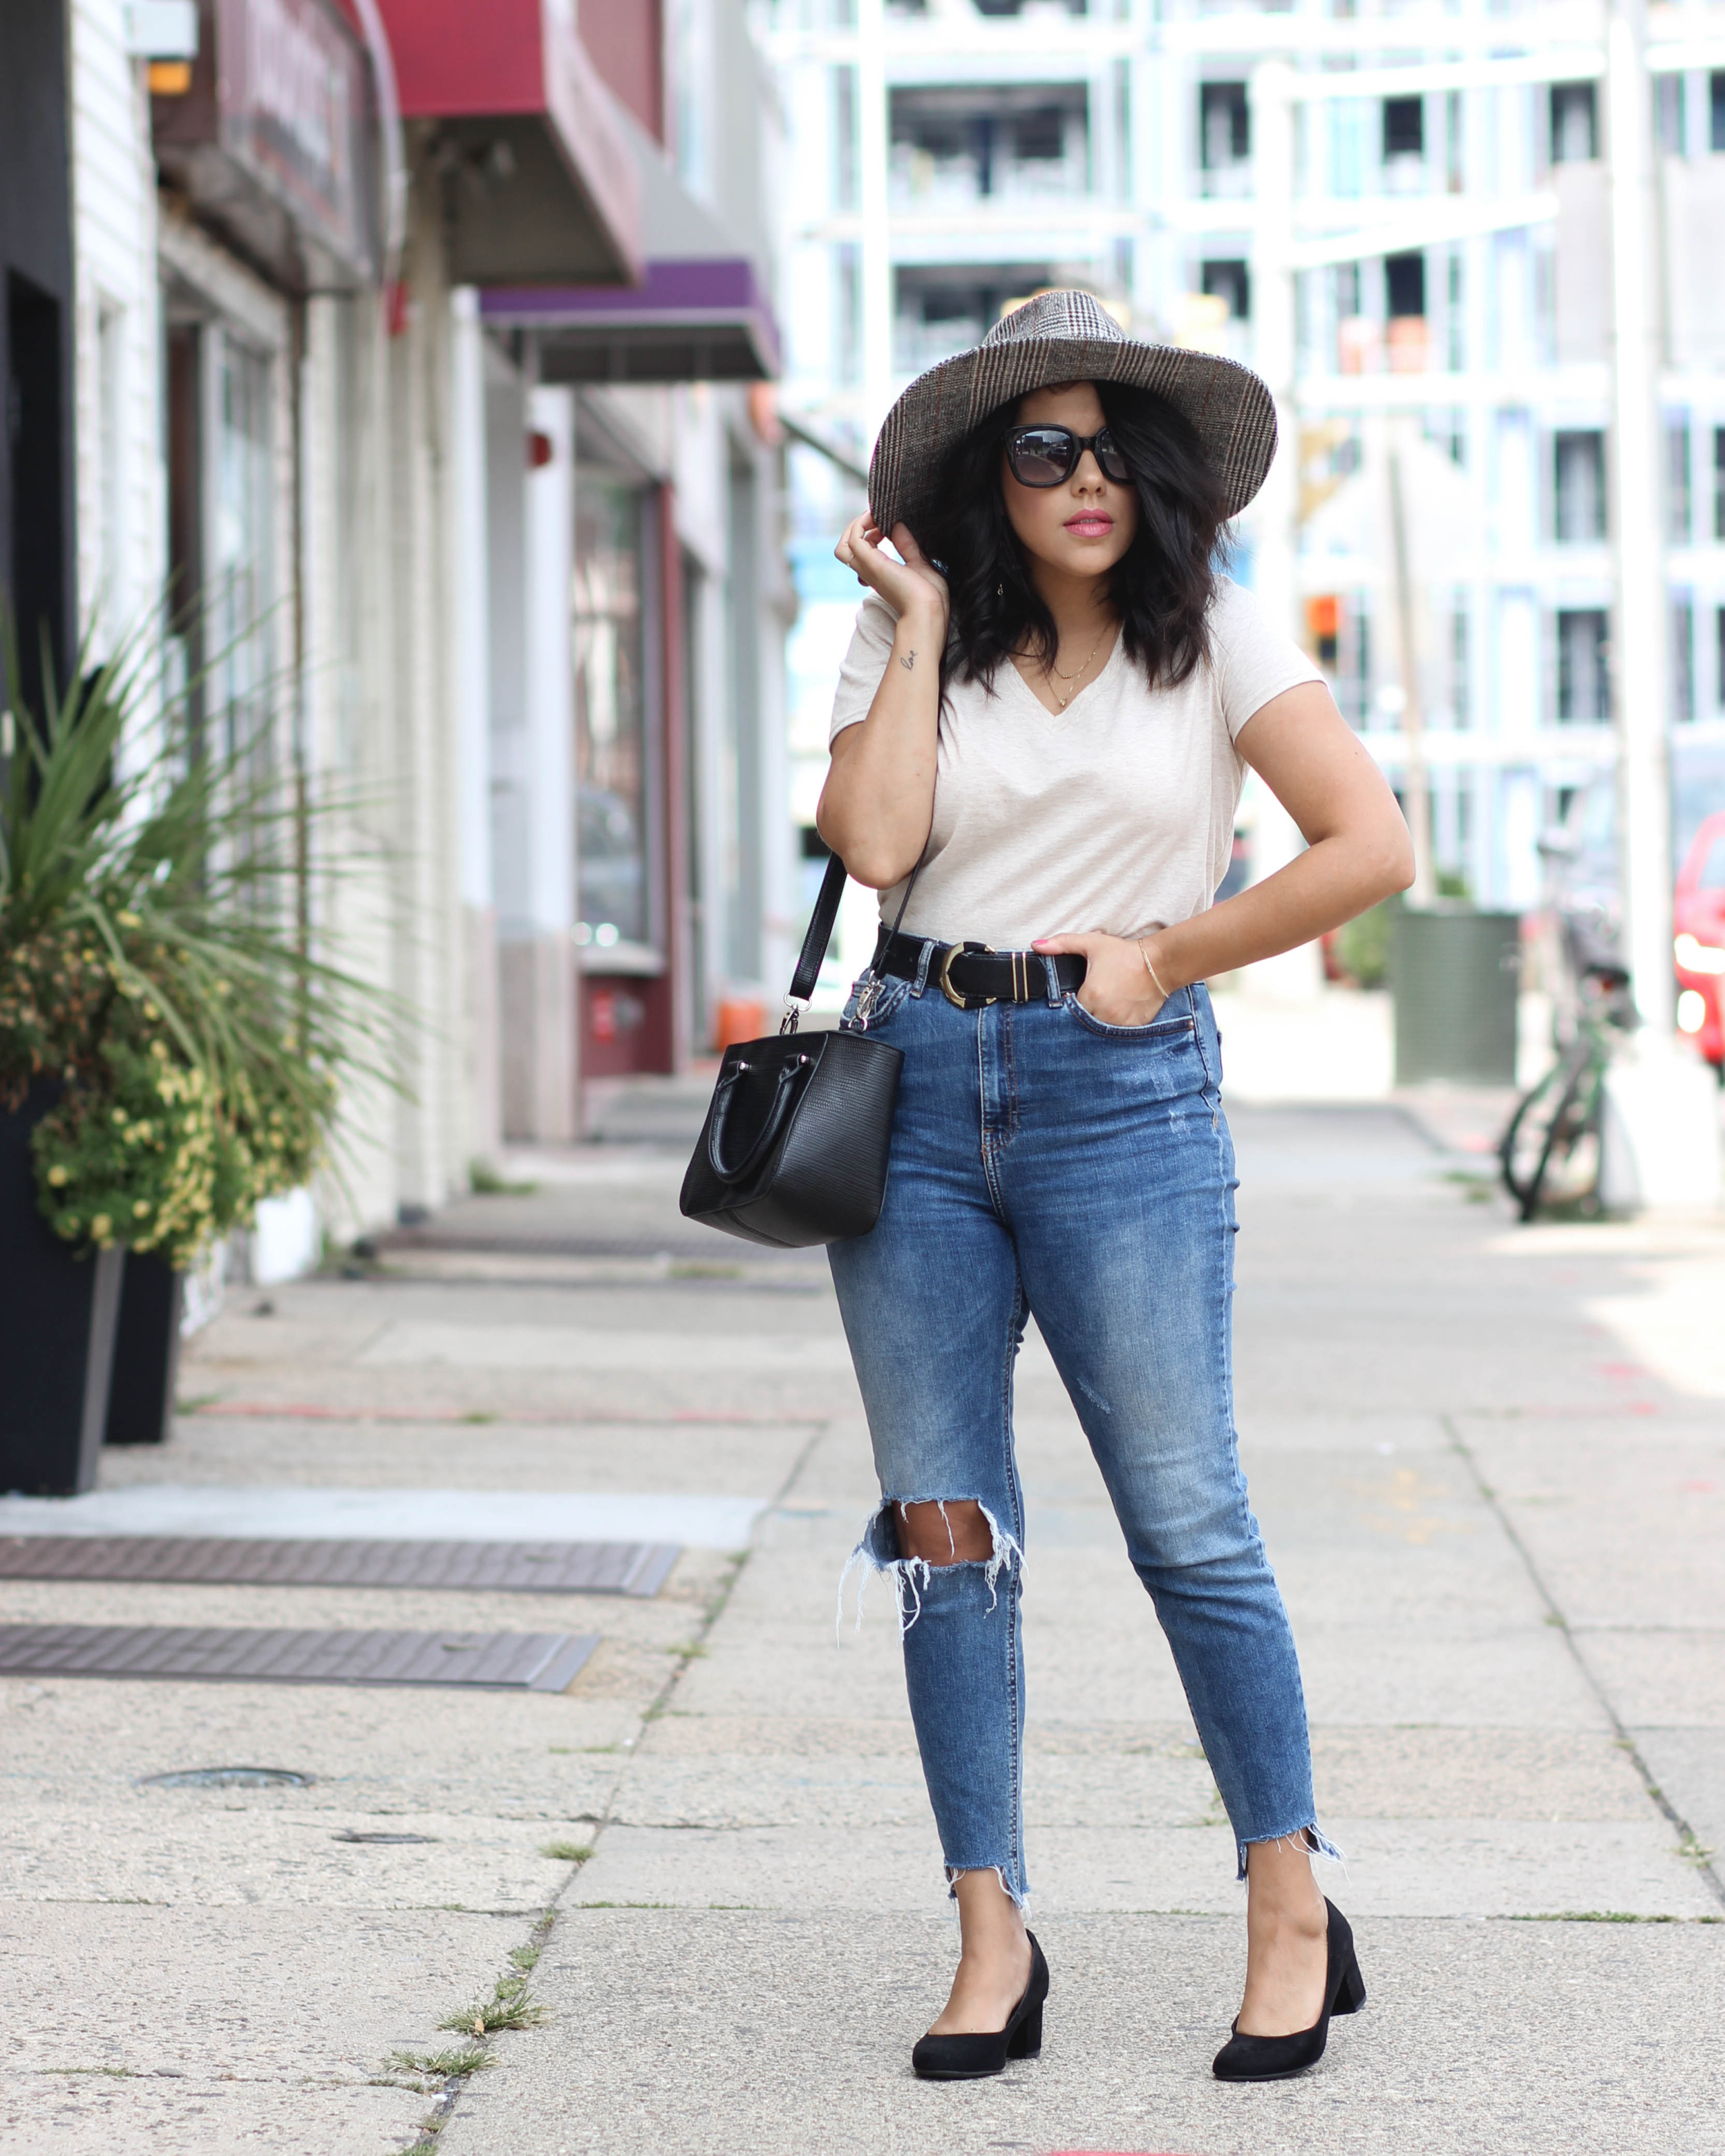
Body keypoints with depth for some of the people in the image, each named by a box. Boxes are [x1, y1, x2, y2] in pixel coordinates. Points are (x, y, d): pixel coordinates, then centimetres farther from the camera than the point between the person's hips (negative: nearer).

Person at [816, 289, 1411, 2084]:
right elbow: (871, 842, -10)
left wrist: (1171, 954, -3)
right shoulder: (911, 635, 7)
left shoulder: (1212, 635, 2)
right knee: (945, 1527, 3)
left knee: (1187, 1521, -3)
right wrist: (920, 623, -5)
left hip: (1120, 1089, -2)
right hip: (916, 1081, 3)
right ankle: (991, 1938, 9)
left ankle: (1295, 1915, 10)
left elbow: (1371, 848, -3)